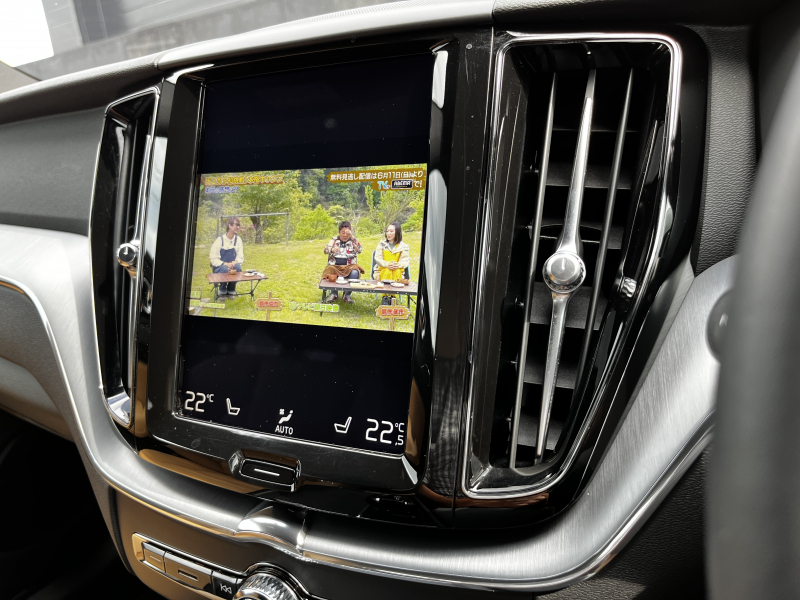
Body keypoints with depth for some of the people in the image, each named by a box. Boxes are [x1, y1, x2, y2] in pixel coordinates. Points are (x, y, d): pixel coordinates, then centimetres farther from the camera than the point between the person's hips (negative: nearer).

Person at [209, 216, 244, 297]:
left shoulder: (238, 239, 1)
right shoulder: (219, 240, -9)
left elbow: (240, 257, 0)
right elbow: (214, 259, -10)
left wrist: (235, 262, -23)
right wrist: (225, 264, -25)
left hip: (232, 265, 3)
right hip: (219, 267, -3)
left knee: (238, 267, -31)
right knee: (225, 269, -36)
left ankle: (231, 290, -9)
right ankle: (222, 291, -9)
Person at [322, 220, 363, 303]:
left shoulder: (353, 241, 9)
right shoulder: (334, 240, 11)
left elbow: (359, 250, -11)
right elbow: (325, 250, -3)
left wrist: (352, 237, -21)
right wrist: (332, 249, -27)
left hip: (349, 267, -1)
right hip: (335, 266, 1)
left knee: (355, 273, -33)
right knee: (330, 271, -32)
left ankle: (347, 295, -10)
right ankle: (334, 294, -5)